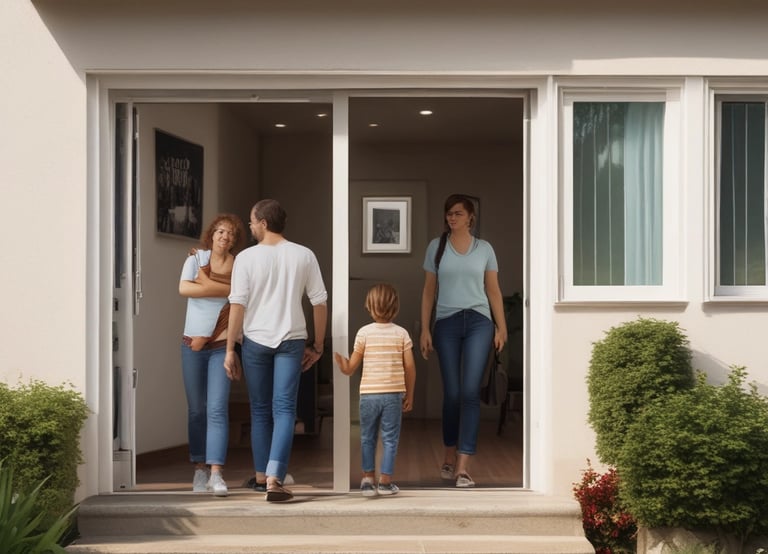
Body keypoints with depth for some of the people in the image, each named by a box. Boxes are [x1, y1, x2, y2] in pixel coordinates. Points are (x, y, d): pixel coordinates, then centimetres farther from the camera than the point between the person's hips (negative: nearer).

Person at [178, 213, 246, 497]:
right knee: (196, 410, 7)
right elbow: (184, 289, -15)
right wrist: (227, 289, -14)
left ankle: (216, 473, -15)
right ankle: (200, 468, 16)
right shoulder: (196, 258, 3)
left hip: (221, 346, -2)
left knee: (217, 409, -11)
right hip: (192, 345, 2)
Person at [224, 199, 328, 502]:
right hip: (291, 340, 0)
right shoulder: (303, 255, 0)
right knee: (284, 409, -2)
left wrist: (229, 348, -2)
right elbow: (319, 302, 1)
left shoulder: (246, 257, -6)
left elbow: (238, 305, -9)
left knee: (260, 410, 14)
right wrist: (317, 344, 12)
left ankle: (262, 474, 25)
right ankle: (274, 478, -16)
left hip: (255, 340, 0)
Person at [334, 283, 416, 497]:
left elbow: (350, 368, -1)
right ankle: (385, 481, 7)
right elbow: (410, 367, -1)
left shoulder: (364, 333, -3)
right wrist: (409, 395, 9)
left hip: (369, 393, 0)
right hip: (394, 394, 0)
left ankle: (368, 479, 9)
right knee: (390, 439, 8)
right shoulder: (401, 333, -1)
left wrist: (339, 360, 18)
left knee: (367, 438, 12)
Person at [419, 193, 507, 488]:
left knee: (470, 392, -10)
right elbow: (429, 290, 9)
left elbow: (493, 290, 10)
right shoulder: (436, 247, 8)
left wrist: (501, 327, 4)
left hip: (478, 322, 0)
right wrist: (424, 329, 4)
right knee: (451, 393, 3)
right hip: (447, 323, 1)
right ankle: (450, 456, 21)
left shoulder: (484, 249, 8)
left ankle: (462, 465, -10)